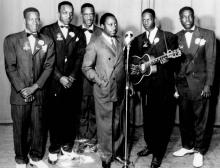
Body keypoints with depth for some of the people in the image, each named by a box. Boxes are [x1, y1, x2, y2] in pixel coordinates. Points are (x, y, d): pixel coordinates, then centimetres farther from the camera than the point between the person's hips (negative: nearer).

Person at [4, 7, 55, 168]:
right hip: (19, 93, -1)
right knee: (20, 128, 7)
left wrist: (35, 87, -8)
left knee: (38, 127, 9)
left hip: (39, 93, 2)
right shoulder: (11, 40, 1)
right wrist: (22, 89, -10)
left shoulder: (47, 41, 6)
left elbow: (48, 66, 2)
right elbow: (10, 67, -3)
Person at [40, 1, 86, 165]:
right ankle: (54, 149, 16)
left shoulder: (78, 32, 11)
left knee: (71, 115, 2)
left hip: (73, 81, 2)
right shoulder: (48, 31, 2)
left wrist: (72, 76, -5)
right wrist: (60, 77, -10)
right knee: (55, 116, 3)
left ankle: (67, 146, 17)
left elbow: (81, 56, 6)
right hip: (55, 82, -2)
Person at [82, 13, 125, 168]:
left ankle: (117, 151, 31)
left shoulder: (121, 41, 11)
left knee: (118, 124, 14)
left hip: (120, 89, 5)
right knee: (105, 125, 4)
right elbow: (86, 67, -5)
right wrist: (100, 81, -12)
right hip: (103, 91, -4)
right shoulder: (95, 44, -5)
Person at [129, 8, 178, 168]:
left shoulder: (169, 37, 2)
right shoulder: (138, 40, 14)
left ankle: (158, 154, 9)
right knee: (148, 118, 12)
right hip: (147, 85, 4)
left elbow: (176, 59, -2)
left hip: (164, 85, -4)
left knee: (163, 119, -1)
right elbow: (133, 59, 13)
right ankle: (150, 145, 32)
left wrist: (167, 61, -22)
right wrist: (136, 68, -7)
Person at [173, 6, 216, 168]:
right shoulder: (176, 37, 8)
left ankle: (199, 151, 18)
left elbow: (210, 61, -1)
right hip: (181, 84, 3)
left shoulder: (207, 34, 1)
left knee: (199, 119, 4)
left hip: (199, 84, -2)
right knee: (184, 118, 9)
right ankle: (187, 146, 28)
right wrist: (173, 85, 3)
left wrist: (208, 85, -7)